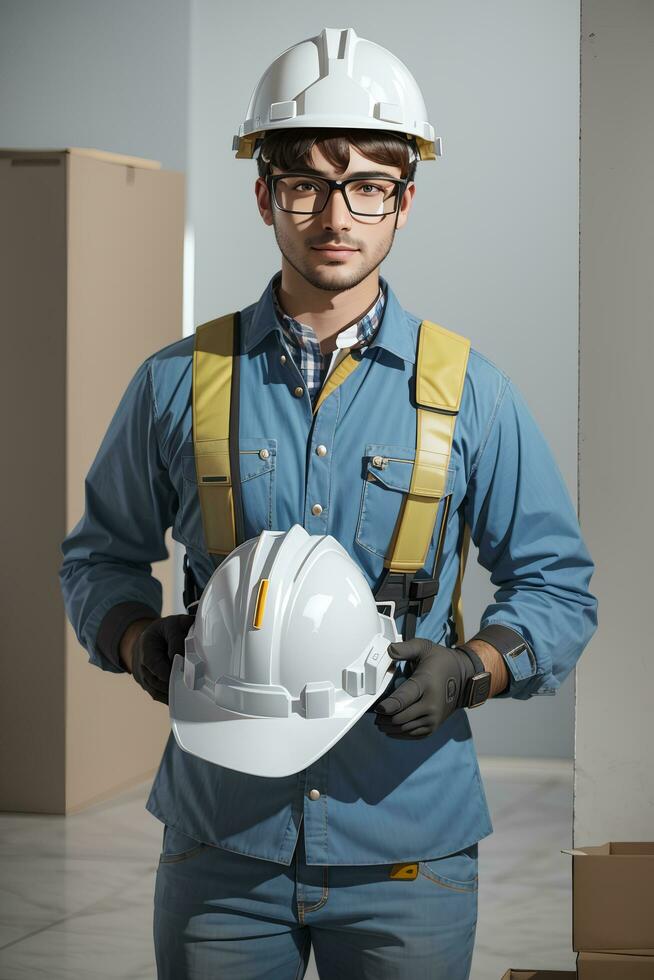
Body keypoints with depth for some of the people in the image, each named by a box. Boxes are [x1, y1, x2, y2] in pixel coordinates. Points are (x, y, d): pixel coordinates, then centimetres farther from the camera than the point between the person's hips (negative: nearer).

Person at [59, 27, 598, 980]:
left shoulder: (469, 392, 1)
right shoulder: (177, 383, 3)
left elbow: (557, 584, 6)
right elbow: (102, 556, 14)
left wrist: (472, 668, -13)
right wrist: (140, 640, -7)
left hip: (406, 852, 0)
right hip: (222, 840, 1)